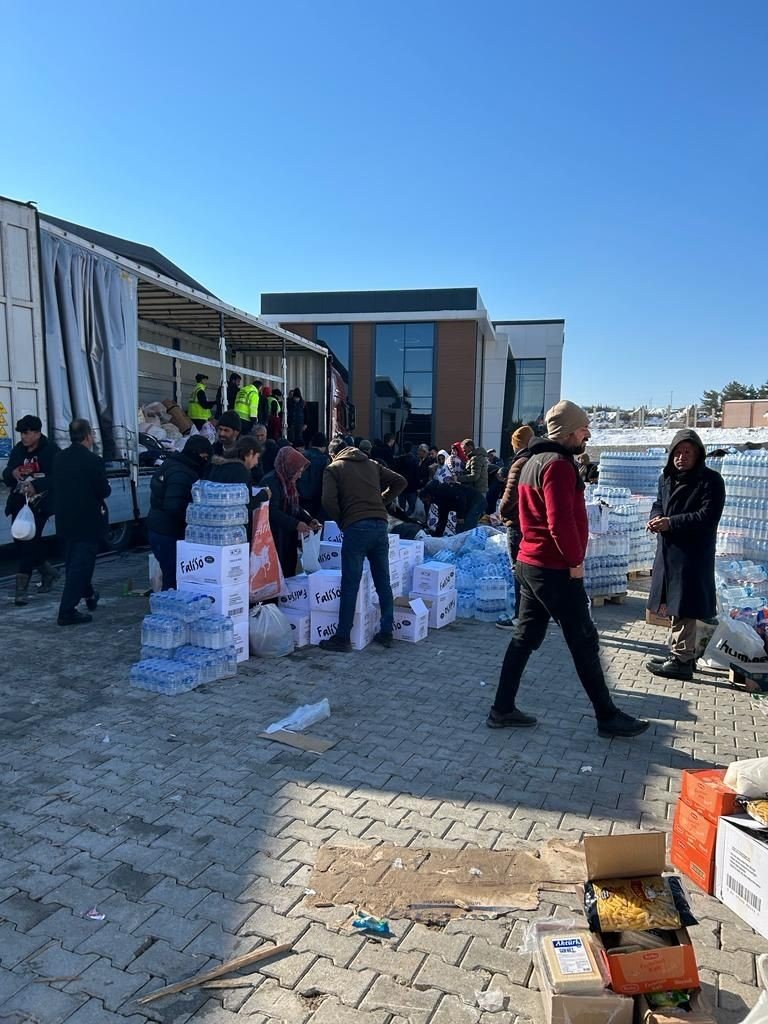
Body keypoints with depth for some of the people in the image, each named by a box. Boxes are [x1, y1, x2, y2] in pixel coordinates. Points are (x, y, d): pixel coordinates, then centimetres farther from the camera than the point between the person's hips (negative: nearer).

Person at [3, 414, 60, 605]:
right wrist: (13, 473, -9)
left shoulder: (51, 450, -6)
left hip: (39, 503, -7)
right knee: (20, 541, 9)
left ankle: (21, 588, -7)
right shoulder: (18, 450, 13)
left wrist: (36, 486, -27)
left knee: (29, 541, -11)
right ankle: (48, 571, 32)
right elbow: (6, 476, 15)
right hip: (19, 502, 7)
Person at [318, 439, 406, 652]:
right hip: (380, 524, 5)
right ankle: (386, 633, 18)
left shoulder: (333, 469, 7)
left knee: (350, 586, -1)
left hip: (356, 527, -4)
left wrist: (341, 521, 8)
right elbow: (400, 482, 16)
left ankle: (342, 638, 4)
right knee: (383, 582, 12)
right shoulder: (372, 464, 20)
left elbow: (329, 501, -7)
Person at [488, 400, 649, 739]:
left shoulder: (535, 461, 16)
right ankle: (608, 717, 15)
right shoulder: (558, 464, -16)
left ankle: (503, 709, 17)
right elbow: (561, 520, -24)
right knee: (584, 642, 2)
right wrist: (575, 560, -13)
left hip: (530, 564, 10)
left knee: (524, 637, 12)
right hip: (556, 569, -10)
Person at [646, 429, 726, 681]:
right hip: (668, 552, 8)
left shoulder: (711, 481, -10)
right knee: (675, 605, 15)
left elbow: (707, 517, -17)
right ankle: (683, 654, 28)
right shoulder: (666, 478, 12)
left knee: (683, 607, -5)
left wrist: (671, 523, -21)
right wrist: (656, 518, -1)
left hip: (693, 555, -8)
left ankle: (682, 661, 3)